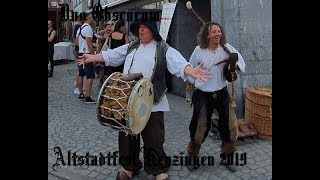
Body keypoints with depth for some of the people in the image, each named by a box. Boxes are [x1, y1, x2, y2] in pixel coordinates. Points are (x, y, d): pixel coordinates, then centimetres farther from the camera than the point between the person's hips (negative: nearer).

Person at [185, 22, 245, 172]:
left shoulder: (226, 48, -4)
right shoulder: (199, 50, -7)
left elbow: (241, 61, 2)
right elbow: (191, 69, 5)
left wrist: (235, 65, -21)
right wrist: (190, 84, 16)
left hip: (222, 93, 2)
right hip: (203, 94, -2)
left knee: (229, 126, 5)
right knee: (199, 127, 5)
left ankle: (227, 156, 29)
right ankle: (192, 156, 28)